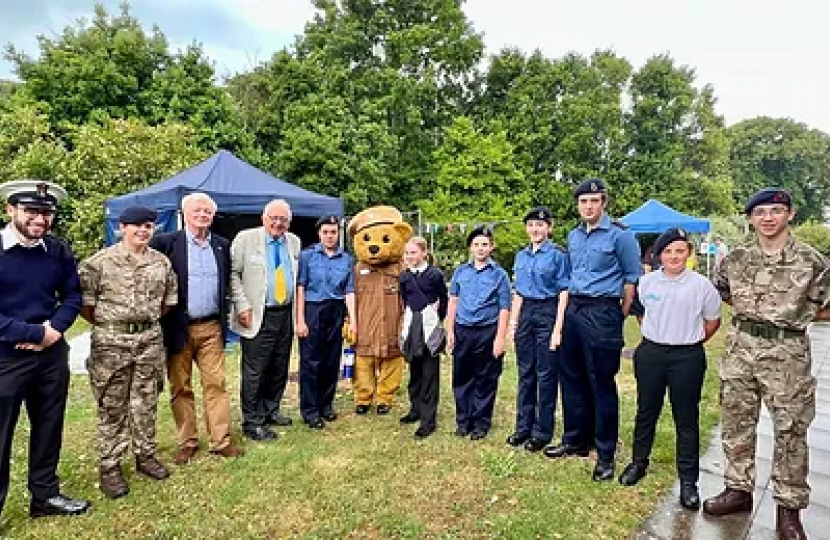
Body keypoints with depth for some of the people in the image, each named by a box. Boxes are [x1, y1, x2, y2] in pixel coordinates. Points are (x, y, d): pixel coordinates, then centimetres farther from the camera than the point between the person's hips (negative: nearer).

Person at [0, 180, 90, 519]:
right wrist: (34, 333, -17)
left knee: (49, 428, 16)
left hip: (52, 354, 5)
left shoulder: (59, 251, 1)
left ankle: (45, 495, 34)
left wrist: (54, 328, -9)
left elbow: (72, 295, 8)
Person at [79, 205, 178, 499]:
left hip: (150, 340, 3)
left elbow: (170, 298, 13)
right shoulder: (99, 262, -7)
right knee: (112, 406, 6)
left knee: (146, 403, 13)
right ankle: (110, 466, 19)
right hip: (111, 343, -3)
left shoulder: (161, 262, 4)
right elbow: (84, 301, -4)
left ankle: (145, 455, 28)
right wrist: (106, 325, 4)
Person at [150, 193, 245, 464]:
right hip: (178, 328, -2)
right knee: (180, 388, 9)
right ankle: (187, 442, 22)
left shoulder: (222, 245, 8)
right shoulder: (166, 242, -4)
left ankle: (221, 441, 13)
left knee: (216, 384, 5)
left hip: (211, 327, 3)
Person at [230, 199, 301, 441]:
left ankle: (271, 411, 32)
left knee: (279, 369, 14)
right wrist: (242, 305, -13)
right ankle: (252, 423, 11)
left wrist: (297, 310, 10)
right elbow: (233, 274, -5)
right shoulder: (245, 239, -4)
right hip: (258, 316, -5)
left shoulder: (294, 242, 10)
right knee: (254, 371, -1)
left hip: (286, 314, 5)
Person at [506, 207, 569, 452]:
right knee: (525, 372, 12)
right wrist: (513, 322, 9)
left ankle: (542, 431, 16)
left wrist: (558, 329, -15)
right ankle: (523, 426, 24)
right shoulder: (521, 256, 11)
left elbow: (564, 293, -10)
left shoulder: (558, 254, -7)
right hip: (526, 313, 6)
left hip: (548, 312, -6)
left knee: (546, 374, 3)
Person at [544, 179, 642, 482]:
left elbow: (633, 277, -4)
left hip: (603, 312, -6)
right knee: (572, 378, 13)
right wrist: (571, 307, 14)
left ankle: (606, 454, 12)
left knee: (602, 384, -1)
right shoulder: (573, 237, 13)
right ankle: (575, 440, 28)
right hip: (574, 310, 7)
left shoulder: (620, 235, -6)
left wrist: (620, 316, -3)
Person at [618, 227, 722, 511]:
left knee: (687, 420, 6)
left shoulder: (701, 285, -5)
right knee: (646, 412, 14)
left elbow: (712, 321, 7)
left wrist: (689, 342, 6)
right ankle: (639, 462, 31)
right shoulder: (646, 282, 1)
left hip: (687, 358, -2)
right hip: (650, 354, 2)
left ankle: (688, 480, 18)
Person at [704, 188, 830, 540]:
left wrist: (794, 314, 2)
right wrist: (753, 311, 11)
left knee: (790, 430, 5)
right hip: (741, 348, 3)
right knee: (735, 422, 10)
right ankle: (739, 489, 26)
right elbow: (721, 294, 17)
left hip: (788, 352, -2)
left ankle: (789, 507, 20)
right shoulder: (736, 258, 4)